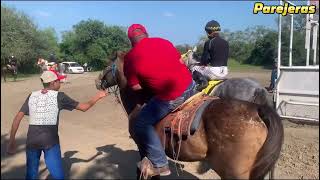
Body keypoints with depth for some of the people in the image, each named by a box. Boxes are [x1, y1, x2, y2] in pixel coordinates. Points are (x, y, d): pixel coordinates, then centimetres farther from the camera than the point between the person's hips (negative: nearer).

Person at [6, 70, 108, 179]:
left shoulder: (32, 96, 9)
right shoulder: (59, 96, -2)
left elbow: (18, 118, 5)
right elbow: (84, 107, 1)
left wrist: (12, 140, 9)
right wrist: (97, 97, 15)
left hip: (32, 140, 4)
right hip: (50, 140, -4)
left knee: (31, 175, 18)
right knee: (58, 175, 7)